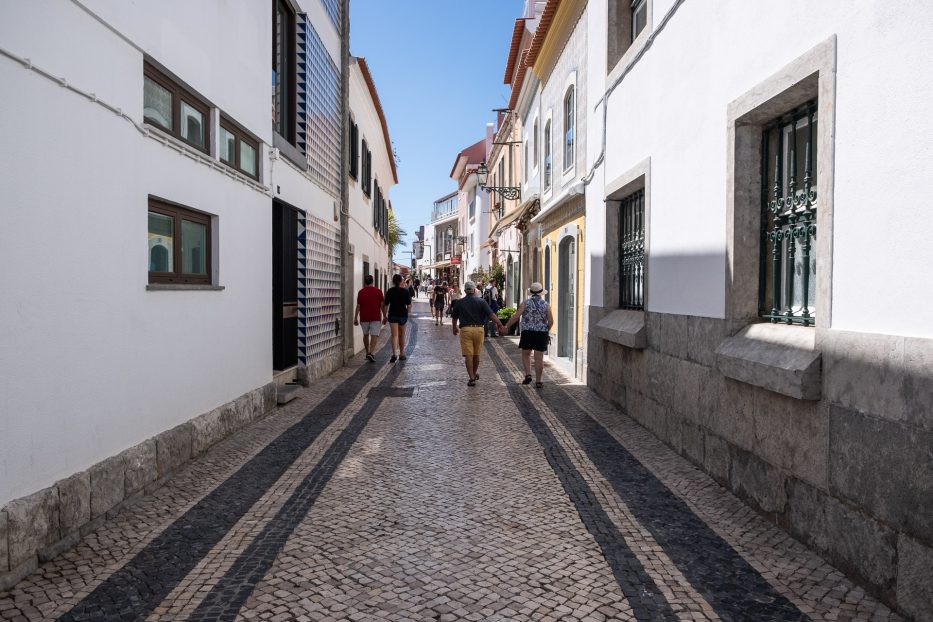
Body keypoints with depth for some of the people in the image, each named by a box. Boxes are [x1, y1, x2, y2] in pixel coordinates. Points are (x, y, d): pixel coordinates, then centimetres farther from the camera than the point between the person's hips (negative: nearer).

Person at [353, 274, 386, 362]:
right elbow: (382, 305, -2)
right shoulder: (378, 291, -3)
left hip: (364, 318, 2)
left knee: (366, 335, 19)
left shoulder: (361, 292, -1)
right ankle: (371, 353, -21)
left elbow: (358, 306, -1)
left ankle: (367, 353, 26)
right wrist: (384, 317, 7)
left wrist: (355, 318, 4)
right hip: (376, 317, -2)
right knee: (374, 336, -3)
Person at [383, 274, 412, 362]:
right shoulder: (405, 291, -4)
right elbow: (409, 306, -4)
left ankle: (394, 354, -24)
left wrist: (385, 316, 8)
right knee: (402, 335, 15)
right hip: (403, 315, 1)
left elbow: (385, 305, -2)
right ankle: (401, 354, 26)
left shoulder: (390, 291, -3)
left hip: (392, 315, -1)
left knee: (394, 335, -6)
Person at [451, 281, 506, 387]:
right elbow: (491, 315, -8)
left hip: (465, 329, -1)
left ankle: (472, 378, -8)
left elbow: (454, 317, 15)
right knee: (476, 354, 17)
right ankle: (474, 374, 34)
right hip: (478, 329, 1)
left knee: (468, 355, -2)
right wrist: (500, 325, -4)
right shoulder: (481, 301, -1)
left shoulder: (459, 302, 3)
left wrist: (455, 328, 31)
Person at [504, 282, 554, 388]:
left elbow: (515, 317, -8)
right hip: (542, 333, 1)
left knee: (525, 355, 16)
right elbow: (551, 321, 1)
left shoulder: (525, 303, -3)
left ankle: (528, 375, 1)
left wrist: (506, 326, 2)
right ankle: (538, 381, 5)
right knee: (539, 358, 3)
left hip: (527, 333, -1)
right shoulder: (546, 304, 1)